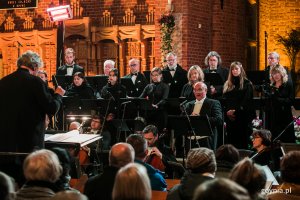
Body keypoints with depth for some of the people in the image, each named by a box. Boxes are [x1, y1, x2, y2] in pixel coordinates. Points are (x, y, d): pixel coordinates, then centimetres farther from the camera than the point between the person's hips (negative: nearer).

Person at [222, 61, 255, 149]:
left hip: (243, 117, -4)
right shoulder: (227, 84, 15)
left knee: (243, 142, -5)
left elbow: (246, 101, -8)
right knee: (231, 141, 4)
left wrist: (235, 111, -15)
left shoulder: (247, 84, 1)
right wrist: (227, 112, -7)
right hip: (230, 118, 4)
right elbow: (224, 100, 9)